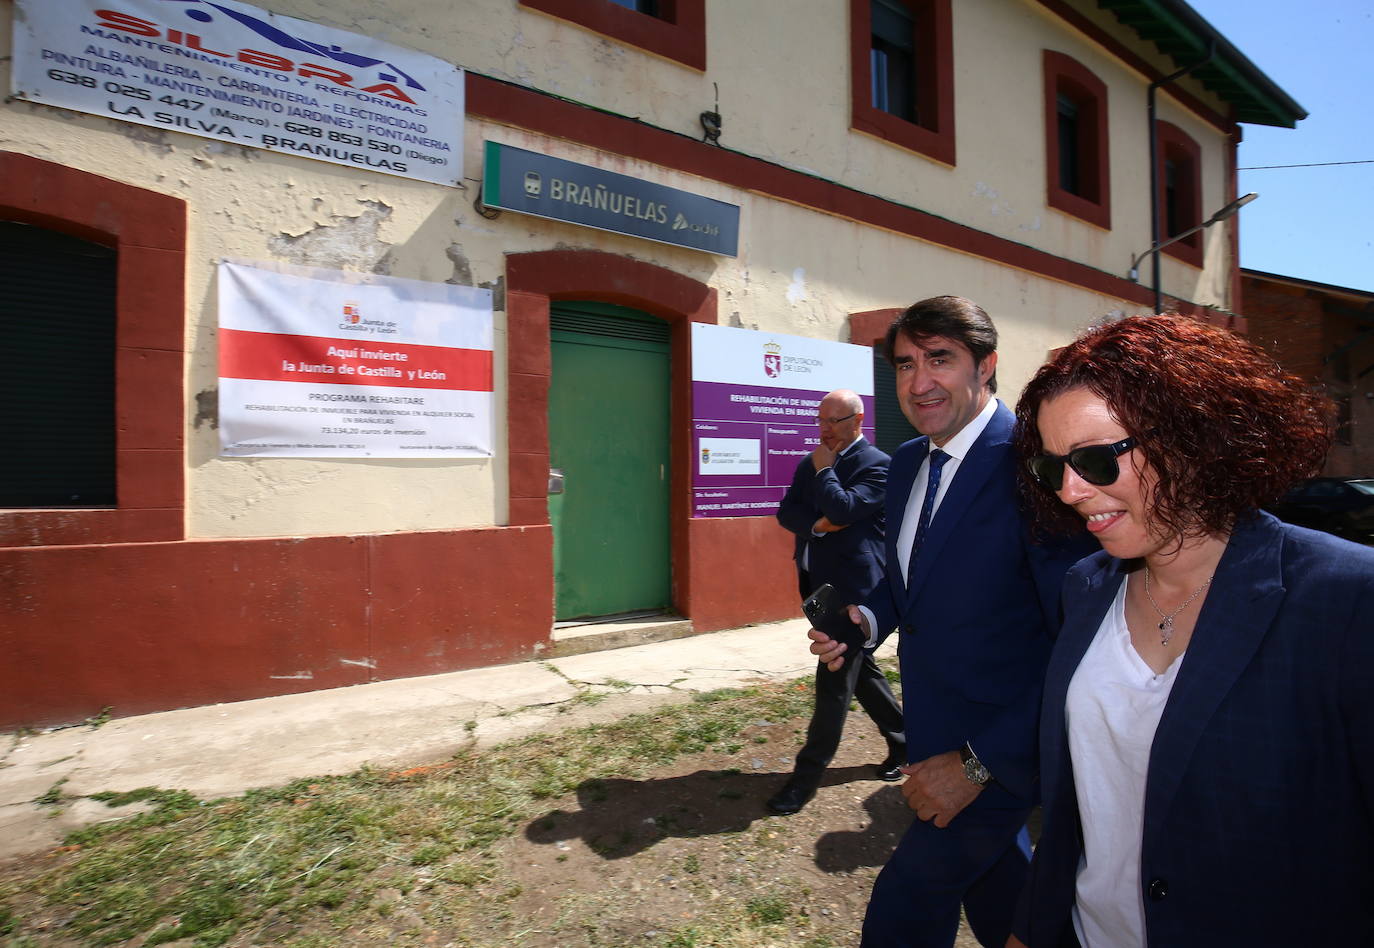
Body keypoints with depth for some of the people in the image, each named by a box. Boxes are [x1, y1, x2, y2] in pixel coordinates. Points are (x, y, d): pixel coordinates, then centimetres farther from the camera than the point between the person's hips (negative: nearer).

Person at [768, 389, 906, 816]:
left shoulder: (877, 466, -10)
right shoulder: (811, 464, 12)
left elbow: (843, 510, -23)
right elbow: (786, 511, 4)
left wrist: (824, 470, -11)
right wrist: (817, 524, -14)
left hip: (852, 590, -8)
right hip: (821, 586, 8)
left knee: (834, 682, -2)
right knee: (861, 670, 19)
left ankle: (807, 775, 8)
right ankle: (902, 740, 39)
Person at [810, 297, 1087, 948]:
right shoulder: (907, 463, 1)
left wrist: (980, 762, -23)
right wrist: (866, 618, -8)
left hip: (1001, 749, -7)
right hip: (934, 736, 7)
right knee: (998, 895, 28)